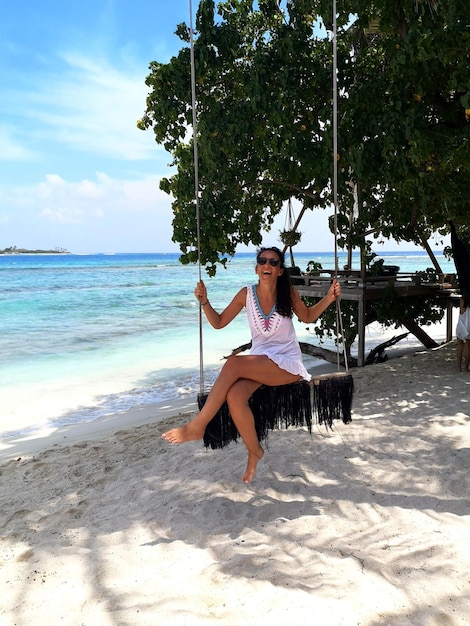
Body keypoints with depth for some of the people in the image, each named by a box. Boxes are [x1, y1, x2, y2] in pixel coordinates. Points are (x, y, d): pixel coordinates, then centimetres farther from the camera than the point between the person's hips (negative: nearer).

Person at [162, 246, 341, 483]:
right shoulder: (247, 294, 0)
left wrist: (329, 297, -1)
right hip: (258, 363, 3)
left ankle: (197, 426, -20)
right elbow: (219, 322, 8)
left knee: (233, 363, -30)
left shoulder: (288, 292, -5)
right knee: (234, 397, -30)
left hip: (287, 364, -3)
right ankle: (254, 451, -3)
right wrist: (205, 302, -9)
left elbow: (307, 317, 14)